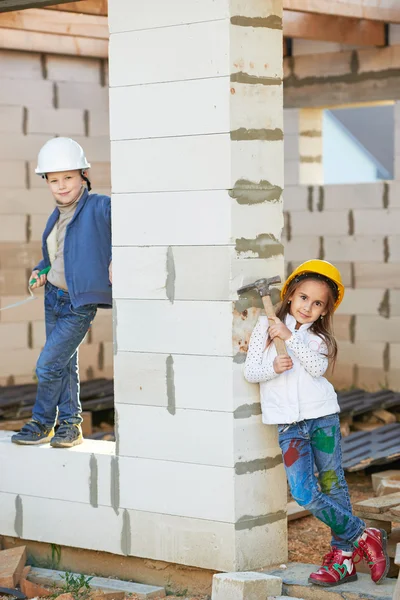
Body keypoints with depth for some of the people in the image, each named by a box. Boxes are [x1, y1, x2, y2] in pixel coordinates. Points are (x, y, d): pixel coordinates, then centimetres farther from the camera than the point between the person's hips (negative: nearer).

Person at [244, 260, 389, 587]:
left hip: (322, 417, 0)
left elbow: (317, 366, -11)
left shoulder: (318, 338, 10)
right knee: (304, 494, -8)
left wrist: (290, 337, -15)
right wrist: (272, 367, -15)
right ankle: (363, 536, 5)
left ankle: (343, 554, 15)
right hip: (289, 426, 0)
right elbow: (250, 371, 4)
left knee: (333, 486, 4)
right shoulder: (266, 326, 7)